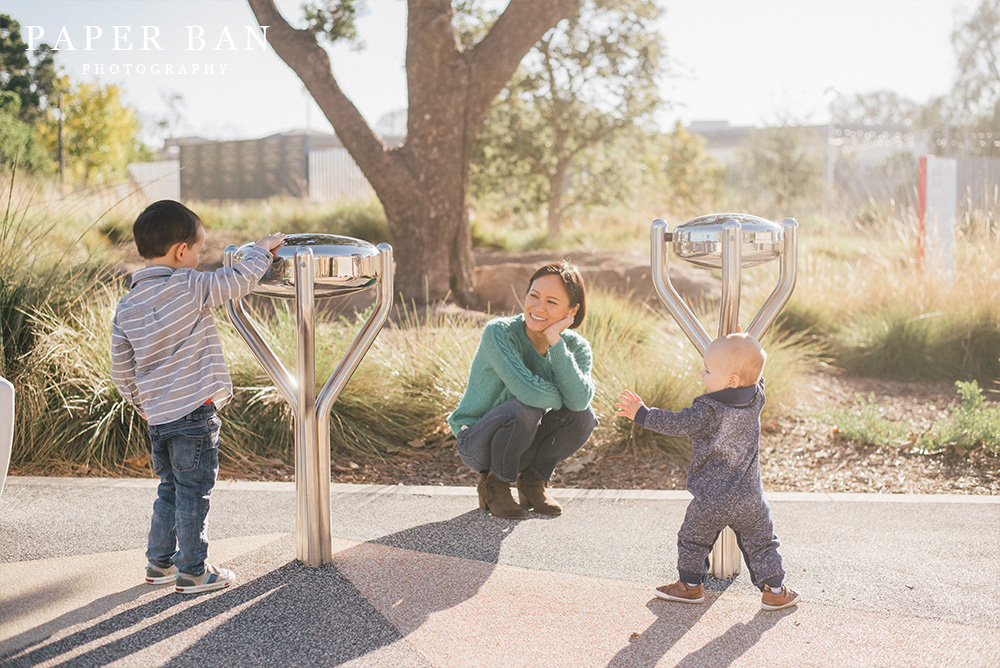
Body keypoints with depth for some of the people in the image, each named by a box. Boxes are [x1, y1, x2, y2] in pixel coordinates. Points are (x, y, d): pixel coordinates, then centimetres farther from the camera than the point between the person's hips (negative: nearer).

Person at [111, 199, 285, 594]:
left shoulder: (127, 306, 6)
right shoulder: (191, 287, -13)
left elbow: (121, 369, 11)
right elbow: (240, 280, -7)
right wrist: (262, 250, 11)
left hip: (157, 415, 7)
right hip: (194, 412, -7)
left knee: (169, 490, 20)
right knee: (193, 494, 2)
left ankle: (160, 563, 28)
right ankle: (192, 572, 10)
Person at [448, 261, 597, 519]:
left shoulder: (576, 347, -9)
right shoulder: (499, 332, -23)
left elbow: (579, 400, -29)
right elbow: (528, 391, -37)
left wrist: (554, 341, -31)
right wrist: (563, 398, -18)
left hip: (523, 443, 5)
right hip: (477, 444, -4)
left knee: (584, 416, -19)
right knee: (525, 408, -33)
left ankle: (532, 481, 4)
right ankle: (494, 484, -7)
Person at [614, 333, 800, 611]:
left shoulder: (708, 410, -22)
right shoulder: (756, 397, -5)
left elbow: (677, 424, -16)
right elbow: (755, 380, 17)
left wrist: (642, 414, -8)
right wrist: (741, 347, 19)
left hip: (711, 500, -4)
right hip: (750, 499, 4)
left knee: (693, 540, 17)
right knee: (761, 544, 18)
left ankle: (690, 585, 27)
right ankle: (774, 591, 21)